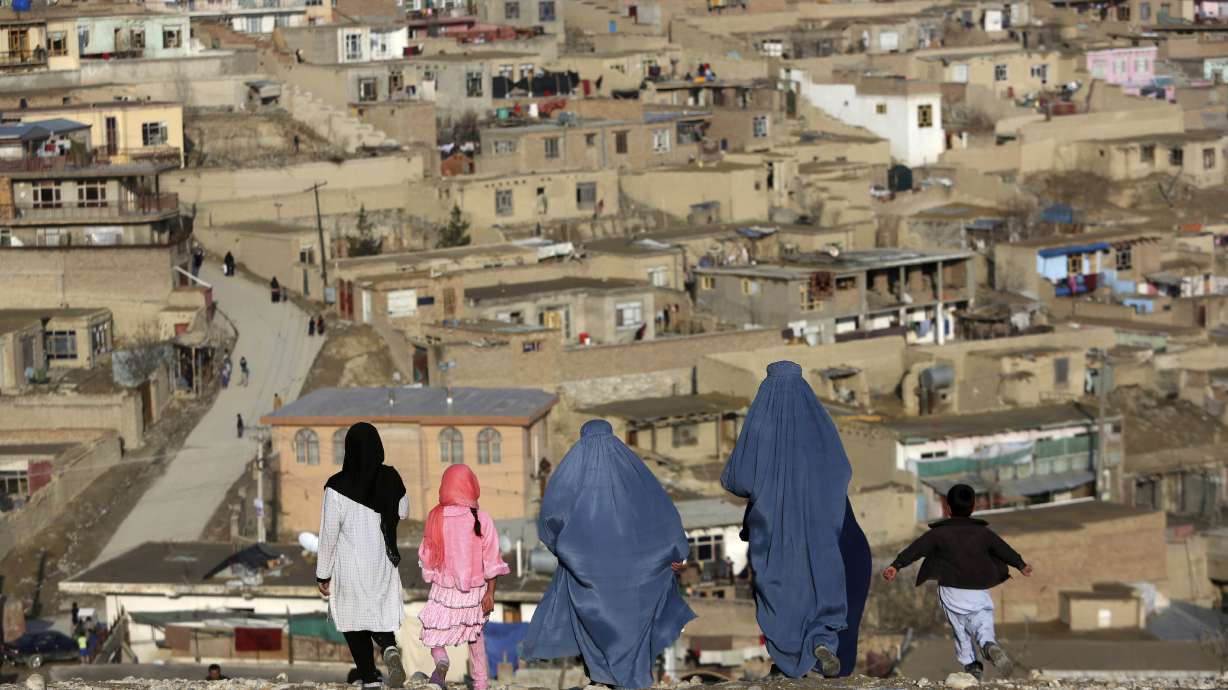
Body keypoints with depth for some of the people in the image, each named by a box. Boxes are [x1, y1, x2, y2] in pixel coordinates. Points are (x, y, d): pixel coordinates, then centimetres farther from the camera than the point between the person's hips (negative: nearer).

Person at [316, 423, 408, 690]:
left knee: (355, 626, 10)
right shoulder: (391, 479, -4)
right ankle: (389, 648, -16)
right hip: (383, 565, 3)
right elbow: (403, 513, 15)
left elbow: (329, 533, -11)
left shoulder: (337, 486, -15)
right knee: (379, 617, 15)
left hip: (349, 567, -3)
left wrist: (323, 575, -3)